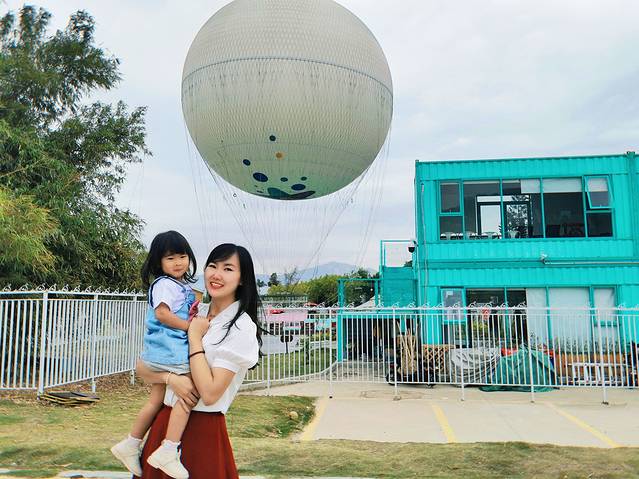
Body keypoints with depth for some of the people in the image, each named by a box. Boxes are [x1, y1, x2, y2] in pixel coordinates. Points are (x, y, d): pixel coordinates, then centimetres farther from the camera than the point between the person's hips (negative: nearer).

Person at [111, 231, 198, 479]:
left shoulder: (184, 286, 19)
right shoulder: (164, 283, -9)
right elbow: (162, 313, -20)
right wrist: (190, 326, -18)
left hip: (162, 353, 10)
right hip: (169, 350, -10)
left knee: (156, 400, 15)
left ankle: (130, 444, 27)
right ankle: (168, 452, -13)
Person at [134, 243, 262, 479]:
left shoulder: (241, 327, -13)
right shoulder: (194, 316, 6)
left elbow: (210, 394, -20)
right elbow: (142, 368, 4)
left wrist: (195, 338, -14)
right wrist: (170, 378, -16)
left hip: (203, 430, -6)